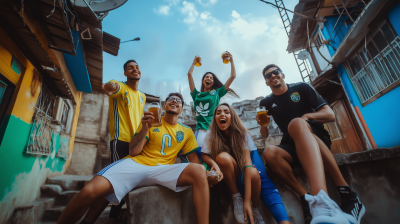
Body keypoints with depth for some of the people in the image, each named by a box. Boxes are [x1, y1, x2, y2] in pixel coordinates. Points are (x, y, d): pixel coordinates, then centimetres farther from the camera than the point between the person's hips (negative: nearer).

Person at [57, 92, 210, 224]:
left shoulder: (187, 132, 14)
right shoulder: (151, 121, 11)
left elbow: (194, 159, 13)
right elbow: (133, 152, 4)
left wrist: (205, 173, -9)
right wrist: (145, 129, -11)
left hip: (161, 170, 1)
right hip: (135, 164, 0)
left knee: (199, 171, -26)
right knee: (90, 191, -25)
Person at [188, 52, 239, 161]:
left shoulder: (217, 92, 18)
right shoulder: (197, 94, 19)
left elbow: (233, 76, 17)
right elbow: (189, 74, 20)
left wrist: (231, 60, 20)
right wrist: (194, 63, 32)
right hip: (201, 129, 0)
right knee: (200, 156, -11)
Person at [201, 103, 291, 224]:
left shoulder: (242, 133, -16)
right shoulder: (211, 136, -10)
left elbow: (247, 162, -25)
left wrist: (247, 200, -33)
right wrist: (214, 164, -39)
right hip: (229, 175, 1)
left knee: (254, 173, -36)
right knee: (223, 156, -32)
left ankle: (255, 209, -9)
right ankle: (236, 197, -12)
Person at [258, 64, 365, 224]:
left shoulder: (301, 88, 5)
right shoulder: (266, 103, 10)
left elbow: (330, 115, 2)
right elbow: (264, 135, 9)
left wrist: (308, 116, -18)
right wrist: (262, 125, -13)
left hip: (318, 139, -2)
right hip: (292, 147, 2)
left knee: (296, 123, -38)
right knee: (269, 153, -32)